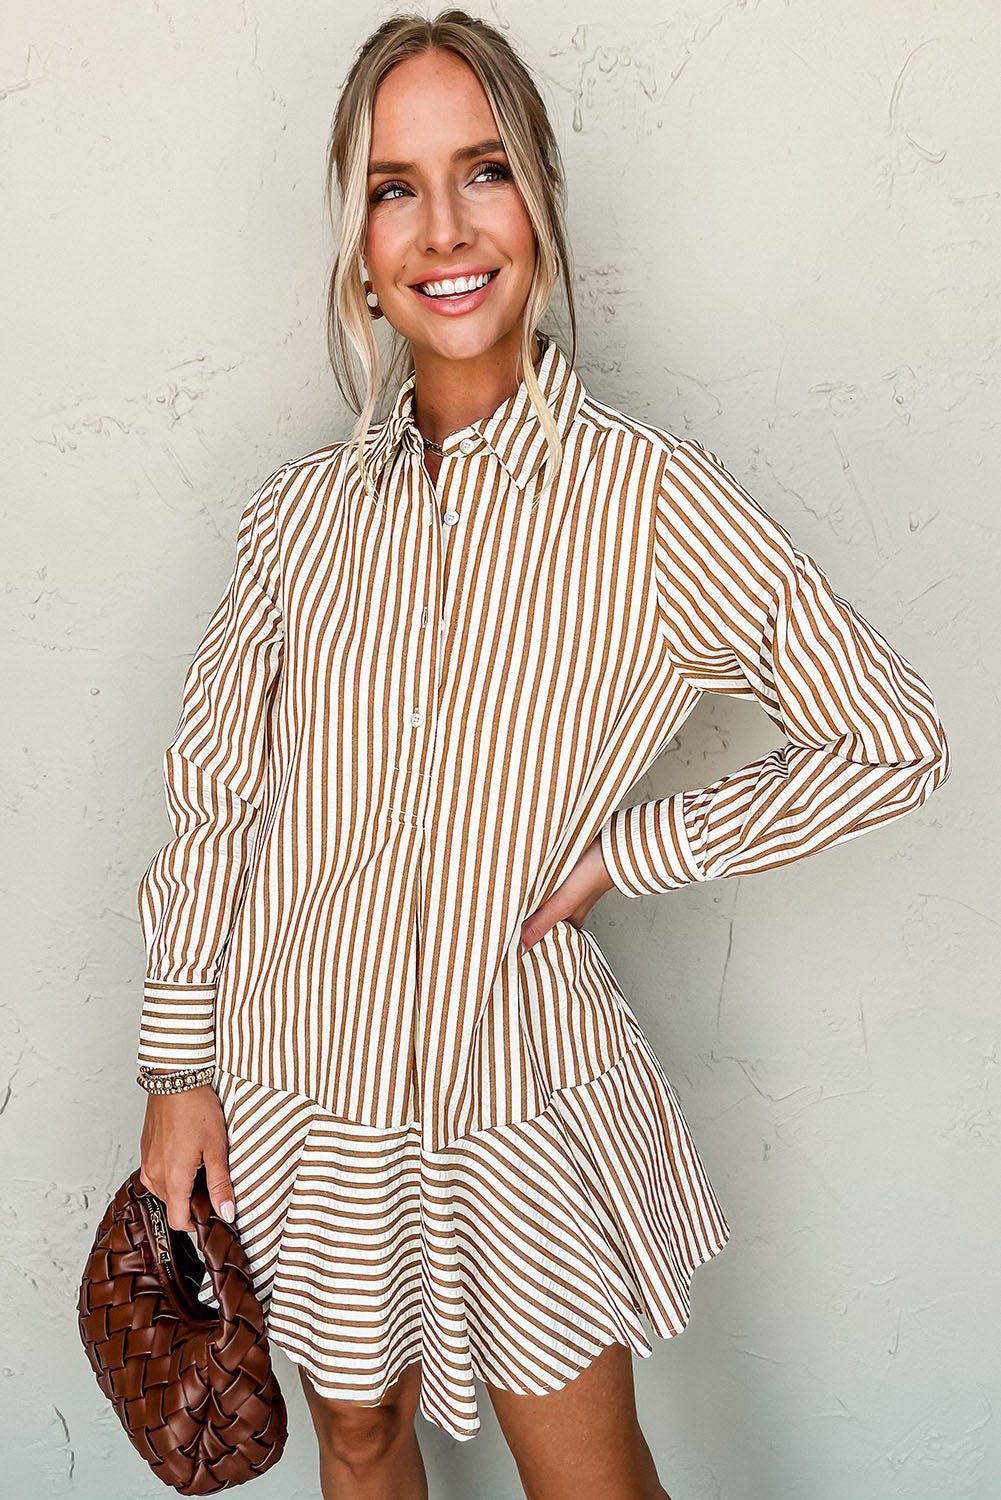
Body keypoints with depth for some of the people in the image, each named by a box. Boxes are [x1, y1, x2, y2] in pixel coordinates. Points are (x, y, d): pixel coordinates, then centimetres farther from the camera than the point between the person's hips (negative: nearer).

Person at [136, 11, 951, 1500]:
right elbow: (213, 801, 1)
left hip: (522, 1101, -2)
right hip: (300, 1081, 3)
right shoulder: (303, 507, -5)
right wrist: (180, 1068, 3)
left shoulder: (654, 502, -15)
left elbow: (893, 741, -10)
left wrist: (619, 853, -12)